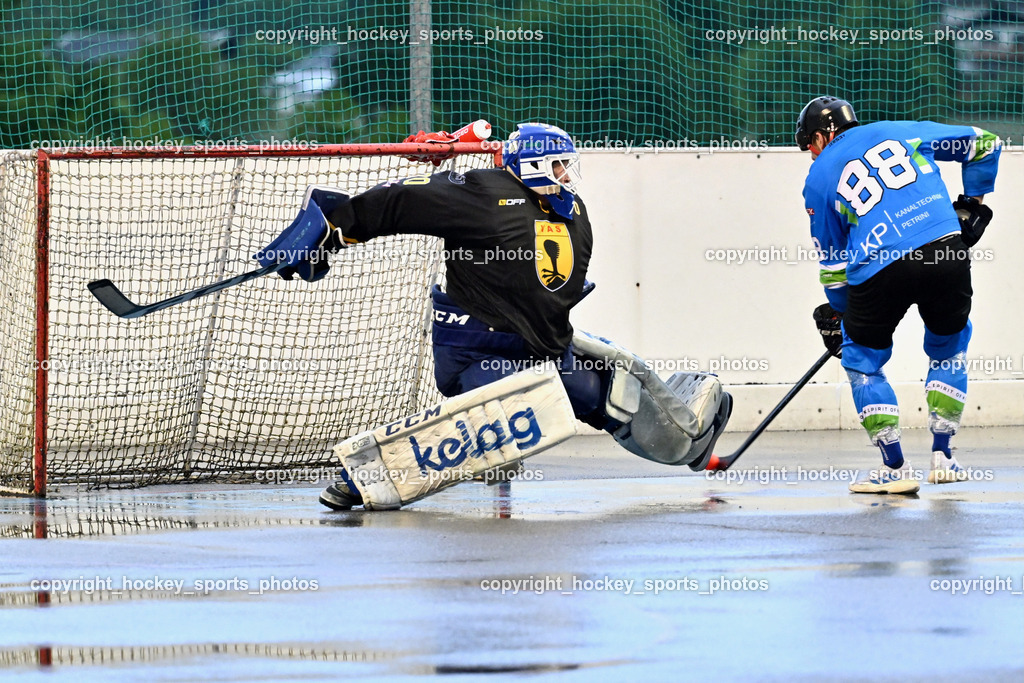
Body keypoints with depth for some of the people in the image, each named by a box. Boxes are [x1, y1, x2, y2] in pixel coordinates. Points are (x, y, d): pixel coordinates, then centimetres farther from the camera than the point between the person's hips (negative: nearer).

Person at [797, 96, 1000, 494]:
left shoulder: (819, 176, 17)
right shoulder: (901, 132, 23)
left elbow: (832, 264, 20)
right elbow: (983, 144, 27)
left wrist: (838, 314, 34)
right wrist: (972, 203, 35)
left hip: (879, 269, -2)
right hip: (946, 251, 2)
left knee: (862, 359, 19)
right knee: (949, 347, 26)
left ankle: (895, 468, 14)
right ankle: (942, 457, 22)